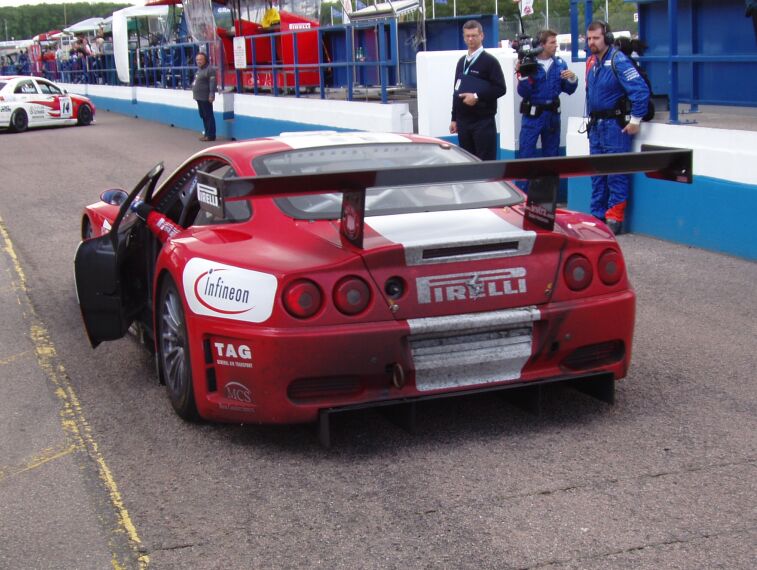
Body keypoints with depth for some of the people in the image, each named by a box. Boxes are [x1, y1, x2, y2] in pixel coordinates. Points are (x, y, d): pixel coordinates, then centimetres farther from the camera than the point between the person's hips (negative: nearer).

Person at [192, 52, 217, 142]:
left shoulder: (209, 69, -12)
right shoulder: (199, 70, 18)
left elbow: (212, 83, -20)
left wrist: (211, 95, -27)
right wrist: (195, 94, 23)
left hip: (205, 98, -10)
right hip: (199, 97, 10)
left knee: (208, 116, -6)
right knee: (203, 115, 14)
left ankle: (211, 135, -4)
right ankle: (207, 133, 22)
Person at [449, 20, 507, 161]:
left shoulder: (489, 61, -4)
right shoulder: (461, 62, 16)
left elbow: (500, 89, -10)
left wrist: (477, 96, -19)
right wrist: (454, 119, 16)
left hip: (483, 121, -6)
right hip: (463, 120, 6)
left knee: (486, 162, -7)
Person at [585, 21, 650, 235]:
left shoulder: (618, 61, -15)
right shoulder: (592, 63, 11)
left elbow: (640, 89, -21)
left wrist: (635, 120, -19)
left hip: (615, 125, -9)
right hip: (596, 125, 9)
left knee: (616, 173, -4)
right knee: (597, 173, 12)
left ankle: (614, 218, 0)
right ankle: (598, 215, 19)